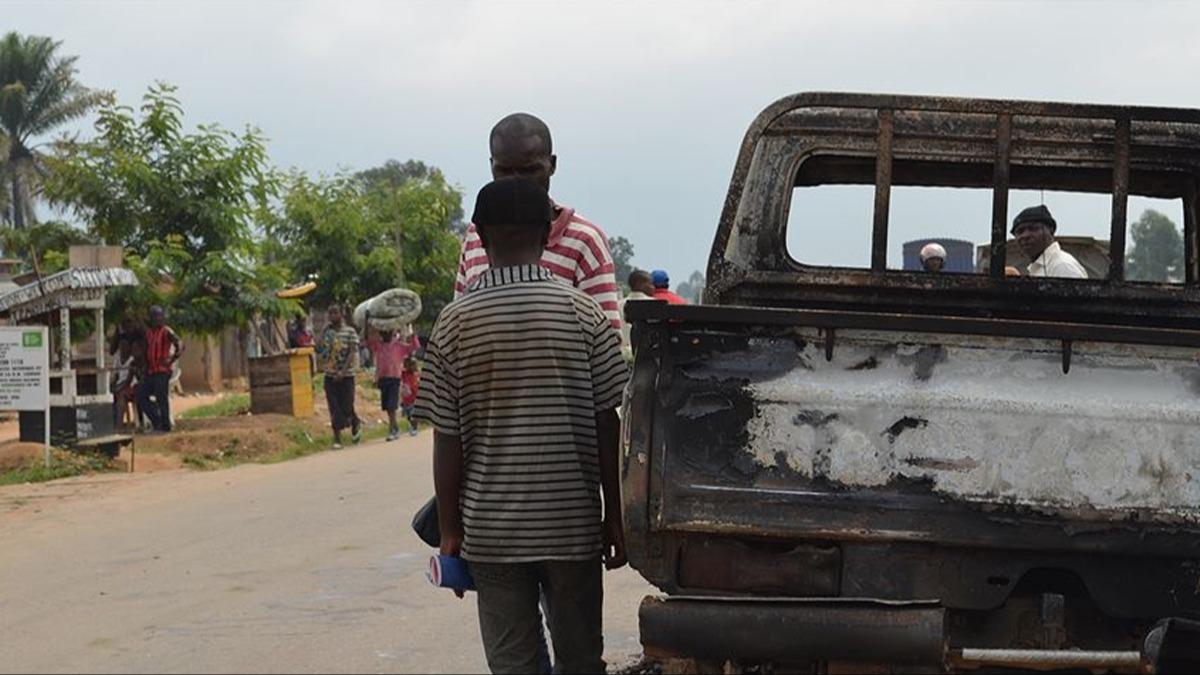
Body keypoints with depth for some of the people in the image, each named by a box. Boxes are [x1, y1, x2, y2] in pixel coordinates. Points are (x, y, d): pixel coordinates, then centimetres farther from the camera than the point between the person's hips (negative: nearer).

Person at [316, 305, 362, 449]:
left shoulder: (350, 332, -4)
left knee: (346, 407, 0)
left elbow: (352, 353, -10)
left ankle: (356, 423, 31)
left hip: (346, 376, -3)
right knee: (334, 409, 0)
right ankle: (337, 439, 4)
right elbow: (320, 350, -1)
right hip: (330, 376, 3)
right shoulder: (327, 332, 8)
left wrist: (343, 372, -21)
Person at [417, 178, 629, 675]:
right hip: (573, 523, 0)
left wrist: (449, 529, 7)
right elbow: (607, 426, -2)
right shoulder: (584, 313, -4)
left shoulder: (455, 323, -4)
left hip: (491, 529, 0)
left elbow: (447, 441, -3)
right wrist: (614, 517, 7)